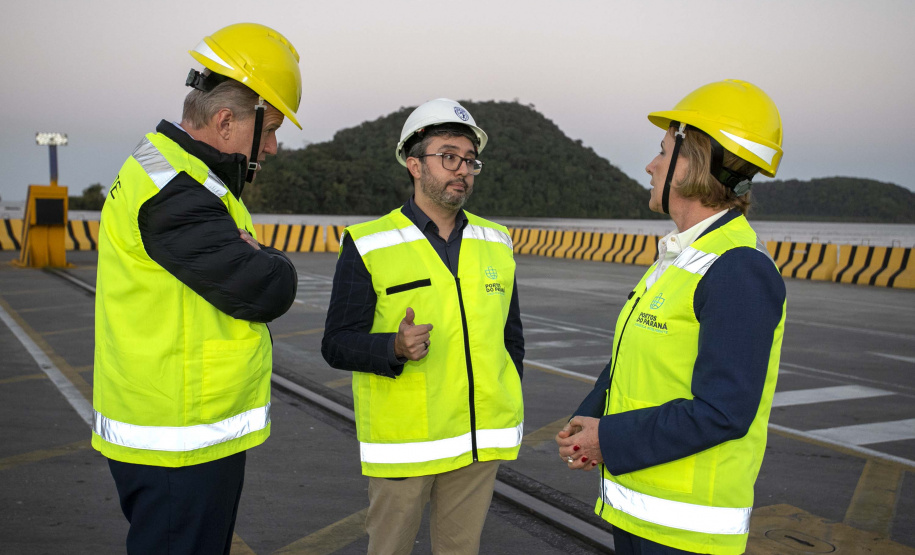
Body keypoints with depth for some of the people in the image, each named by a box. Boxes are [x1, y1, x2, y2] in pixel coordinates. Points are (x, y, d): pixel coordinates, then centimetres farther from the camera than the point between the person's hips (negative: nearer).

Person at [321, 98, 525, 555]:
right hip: (401, 441, -3)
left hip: (481, 439, 4)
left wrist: (508, 407, 13)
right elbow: (337, 344, -9)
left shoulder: (496, 243, 6)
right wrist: (396, 347, -27)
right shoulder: (367, 245, -8)